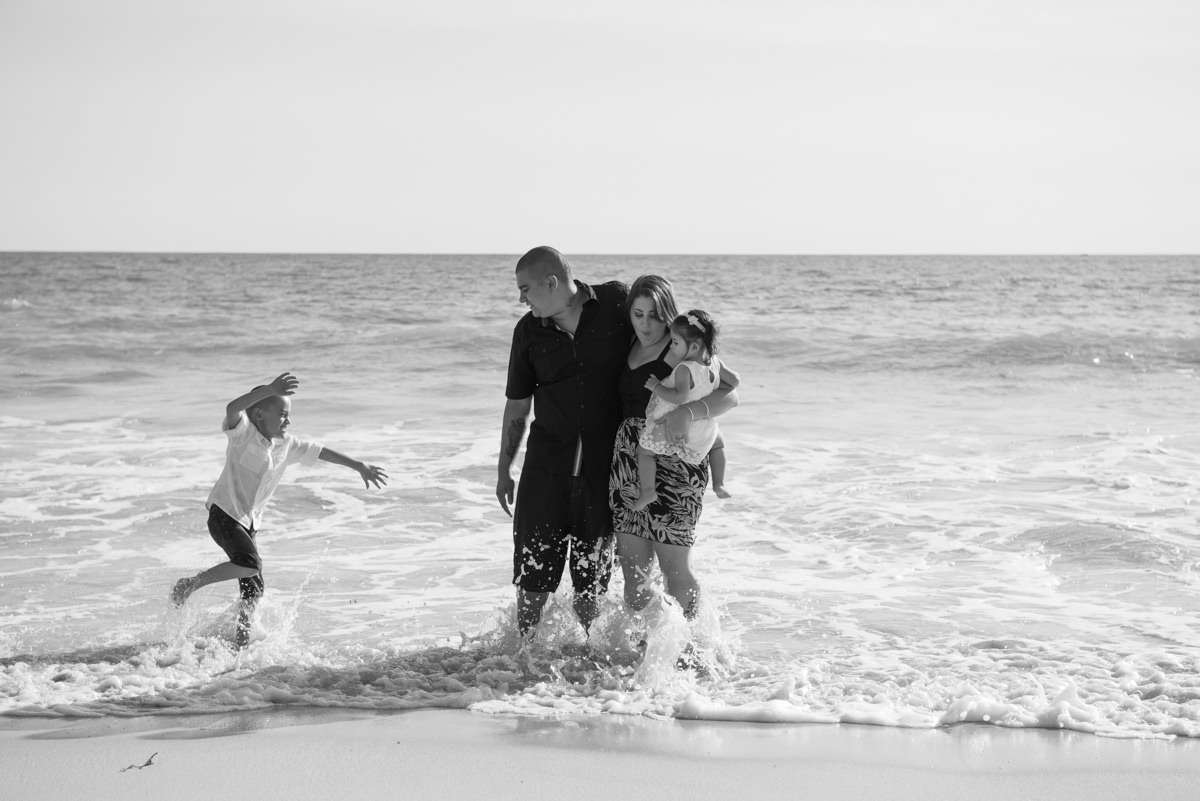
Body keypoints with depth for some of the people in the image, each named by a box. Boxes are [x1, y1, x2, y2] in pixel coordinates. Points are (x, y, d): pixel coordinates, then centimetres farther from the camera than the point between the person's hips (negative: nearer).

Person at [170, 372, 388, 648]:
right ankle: (190, 584, -12)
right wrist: (270, 391, -48)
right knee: (250, 564, -28)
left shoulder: (286, 445, 5)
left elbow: (319, 451, 15)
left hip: (250, 522, 8)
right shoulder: (243, 433, -14)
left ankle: (240, 642, 25)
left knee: (254, 589, 8)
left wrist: (359, 466, 16)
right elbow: (232, 409, -35)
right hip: (224, 513, -7)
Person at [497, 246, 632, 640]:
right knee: (533, 563, 1)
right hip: (547, 456, 1)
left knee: (592, 568, 8)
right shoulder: (529, 331, -1)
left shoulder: (616, 302, -7)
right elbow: (517, 404, 8)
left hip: (604, 459, -1)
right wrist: (503, 471, 11)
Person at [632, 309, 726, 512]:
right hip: (704, 430, 7)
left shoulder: (684, 369, -27)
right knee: (718, 441, 38)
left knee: (643, 450, 5)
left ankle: (647, 491, 0)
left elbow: (680, 397, -38)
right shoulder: (715, 363, -4)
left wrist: (656, 386, -26)